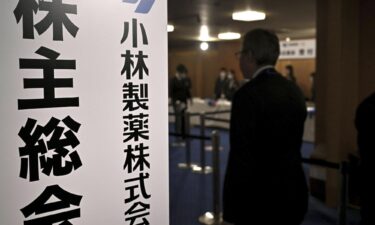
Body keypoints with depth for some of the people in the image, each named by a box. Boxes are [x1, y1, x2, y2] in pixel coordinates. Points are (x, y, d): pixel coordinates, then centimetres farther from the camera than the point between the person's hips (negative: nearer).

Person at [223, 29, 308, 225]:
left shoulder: (248, 94, -19)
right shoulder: (295, 91, 5)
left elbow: (240, 156, -20)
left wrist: (231, 209, -13)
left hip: (259, 198, -7)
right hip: (292, 194, 8)